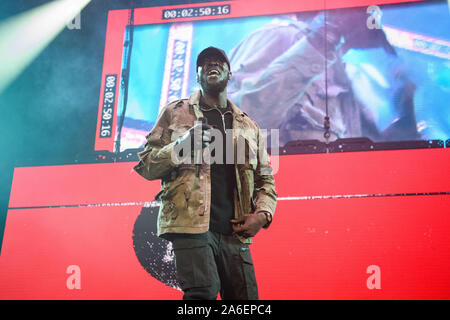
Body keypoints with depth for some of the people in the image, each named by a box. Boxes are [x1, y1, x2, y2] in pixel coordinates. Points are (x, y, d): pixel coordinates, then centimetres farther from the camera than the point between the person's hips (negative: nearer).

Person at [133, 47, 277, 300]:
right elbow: (145, 165, 8)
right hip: (191, 223, -4)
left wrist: (262, 214, 1)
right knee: (203, 290, -24)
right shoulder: (175, 113, 13)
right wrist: (181, 147, -10)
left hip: (235, 232, 4)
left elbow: (265, 179, 22)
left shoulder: (249, 126, 23)